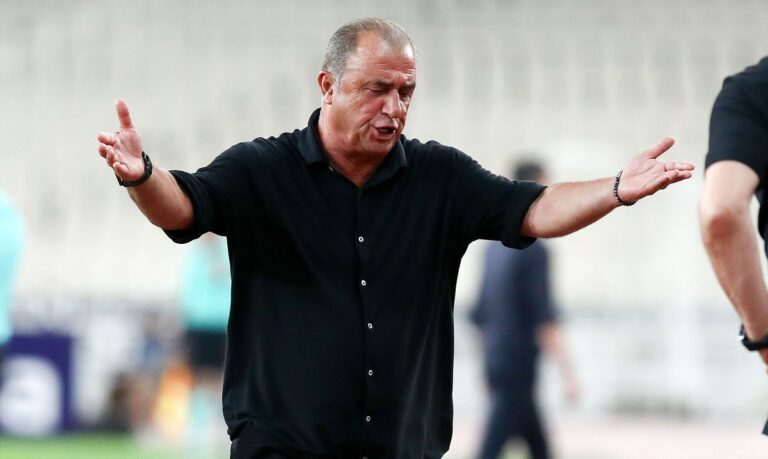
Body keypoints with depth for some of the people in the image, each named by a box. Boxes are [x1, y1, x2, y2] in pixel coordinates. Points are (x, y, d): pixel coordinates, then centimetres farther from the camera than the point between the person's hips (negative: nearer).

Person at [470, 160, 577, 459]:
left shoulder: (496, 247, 12)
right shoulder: (534, 251, -13)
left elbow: (480, 314, 17)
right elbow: (543, 319, -18)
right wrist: (566, 370, -17)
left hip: (496, 364, 9)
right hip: (517, 368, -9)